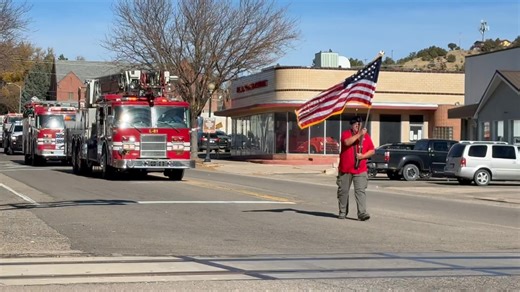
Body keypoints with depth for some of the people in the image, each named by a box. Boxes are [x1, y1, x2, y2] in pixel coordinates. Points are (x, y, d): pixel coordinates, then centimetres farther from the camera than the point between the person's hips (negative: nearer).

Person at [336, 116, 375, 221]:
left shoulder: (366, 136, 8)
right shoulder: (346, 133, 1)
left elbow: (372, 151, 8)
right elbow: (347, 142, -22)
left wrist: (363, 156, -10)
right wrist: (359, 134, -23)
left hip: (360, 170, 0)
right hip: (345, 169, 0)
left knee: (360, 191, -10)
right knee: (343, 191, 9)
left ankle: (362, 213, -15)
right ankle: (342, 212, 23)